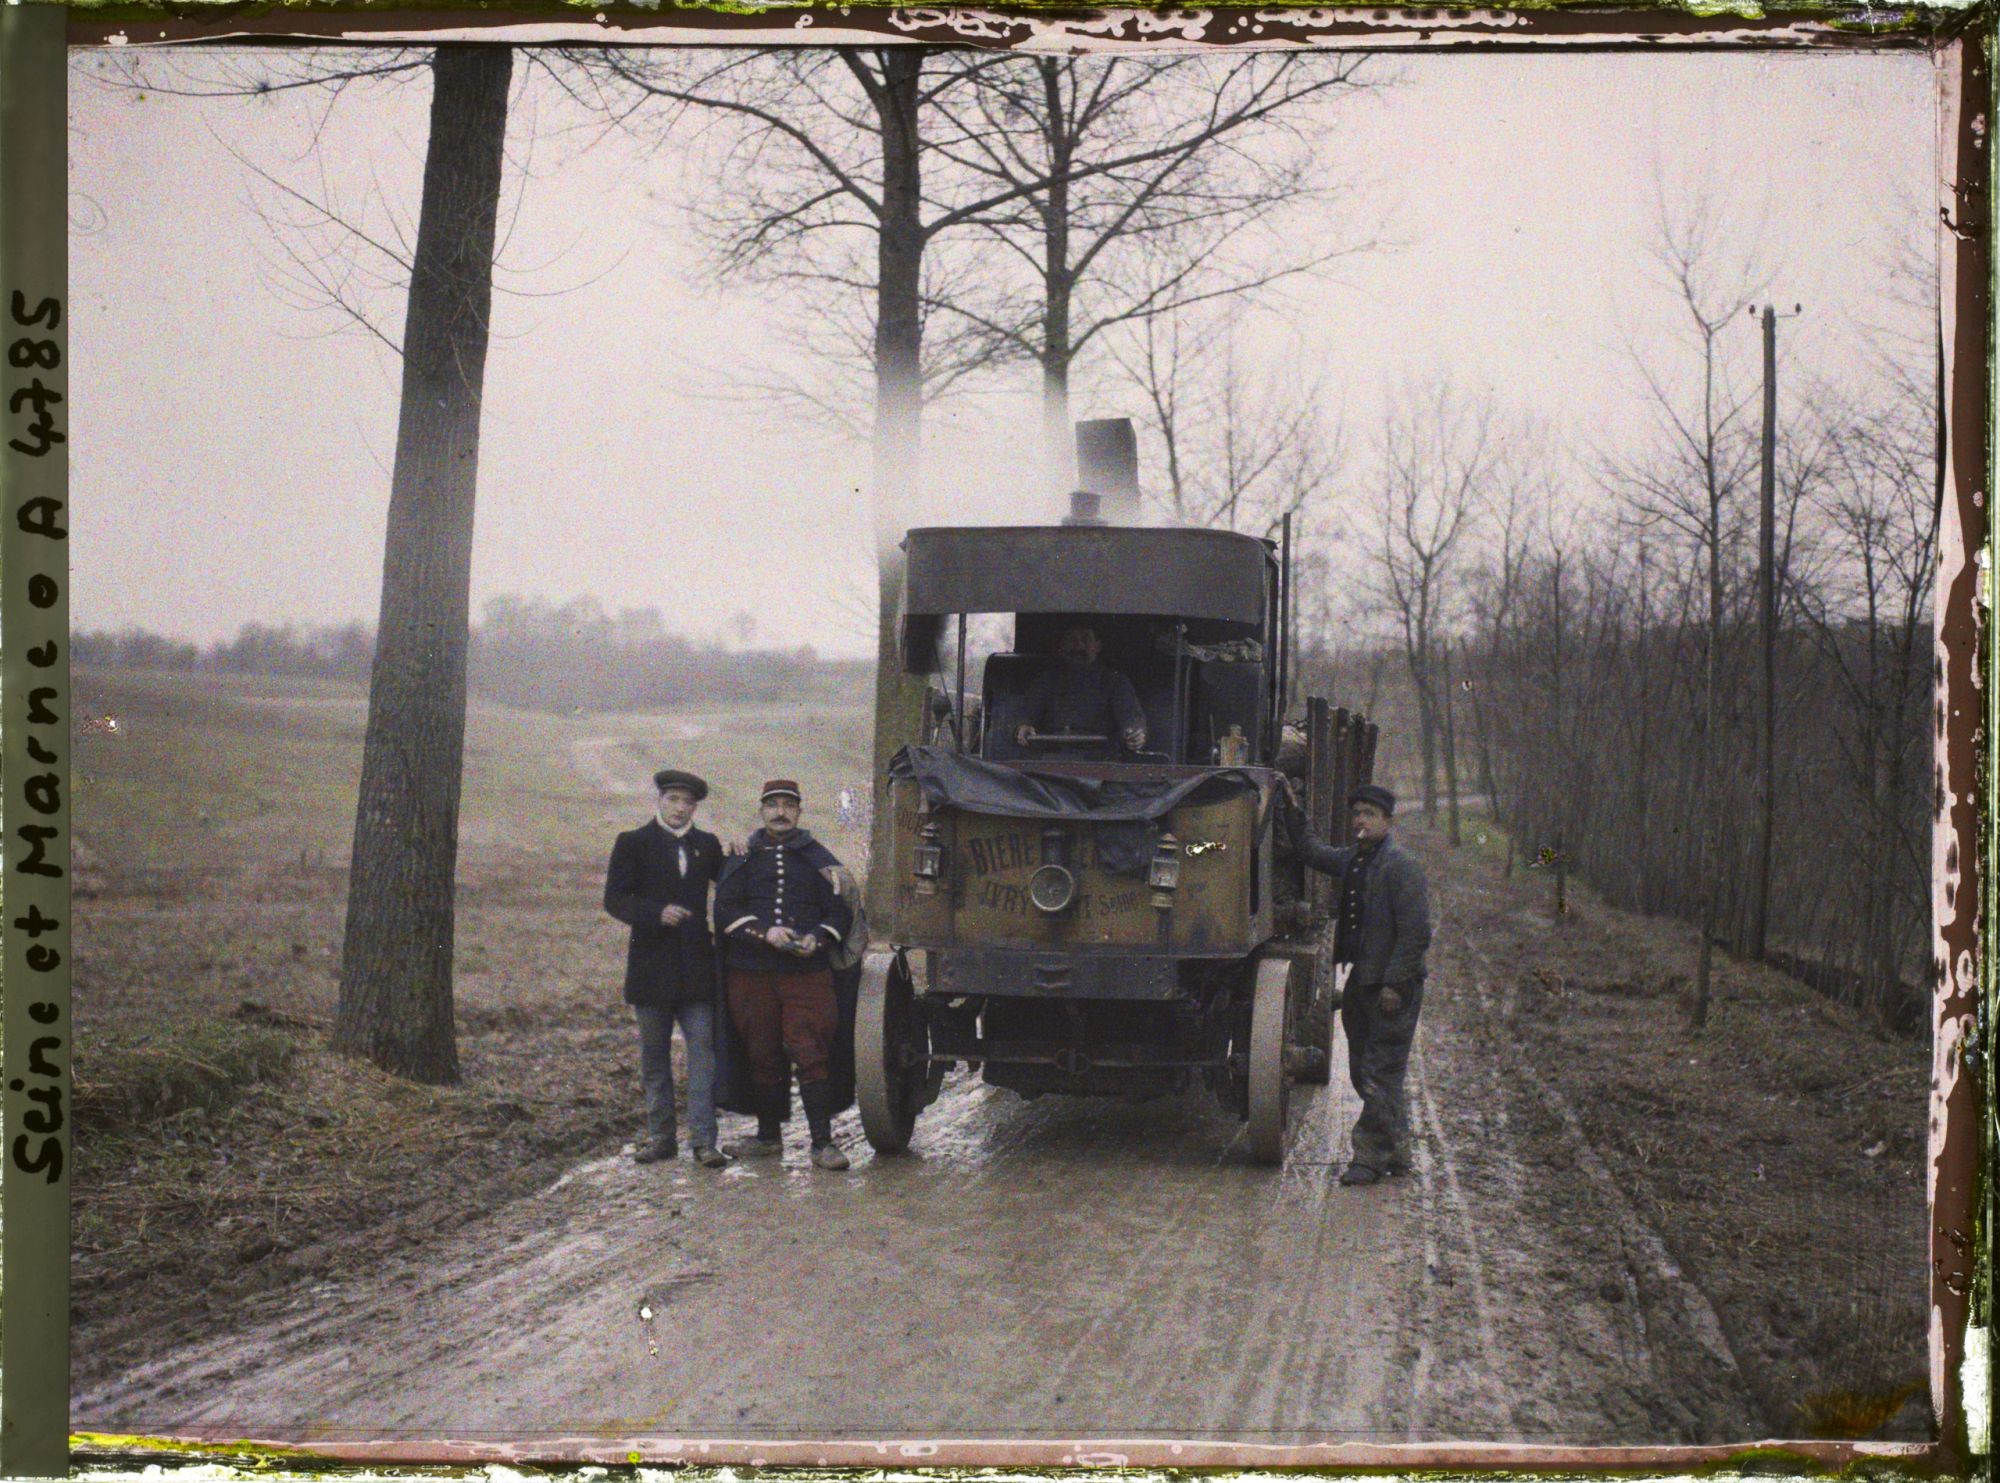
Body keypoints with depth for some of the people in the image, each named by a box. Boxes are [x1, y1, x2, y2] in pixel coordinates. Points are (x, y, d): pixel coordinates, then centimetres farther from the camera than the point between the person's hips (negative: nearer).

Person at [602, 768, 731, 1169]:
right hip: (652, 967, -1)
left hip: (696, 966, 1)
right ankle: (661, 1137, 16)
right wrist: (657, 914, -19)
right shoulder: (633, 844, 2)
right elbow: (614, 899, -4)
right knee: (654, 1058, 7)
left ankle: (704, 1140, -6)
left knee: (703, 1053, -6)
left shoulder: (707, 845, 11)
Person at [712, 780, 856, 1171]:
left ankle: (823, 1143, -8)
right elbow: (725, 910, 1)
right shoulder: (743, 858, 10)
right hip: (750, 973, 2)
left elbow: (840, 911, 8)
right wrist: (765, 932, -14)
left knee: (812, 1055, -9)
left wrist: (817, 938, -12)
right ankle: (768, 1135, 22)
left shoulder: (818, 859, 9)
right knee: (762, 1056, 9)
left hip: (807, 971, -2)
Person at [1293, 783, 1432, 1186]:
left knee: (1380, 1074, -7)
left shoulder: (1402, 865, -13)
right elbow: (1314, 852, 35)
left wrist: (1394, 983, -20)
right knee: (1364, 1072, 13)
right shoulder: (1351, 859, 13)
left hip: (1393, 986, -9)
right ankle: (1396, 1152, 22)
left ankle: (1372, 1156, -3)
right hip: (1362, 979, 9)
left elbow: (1416, 932, -17)